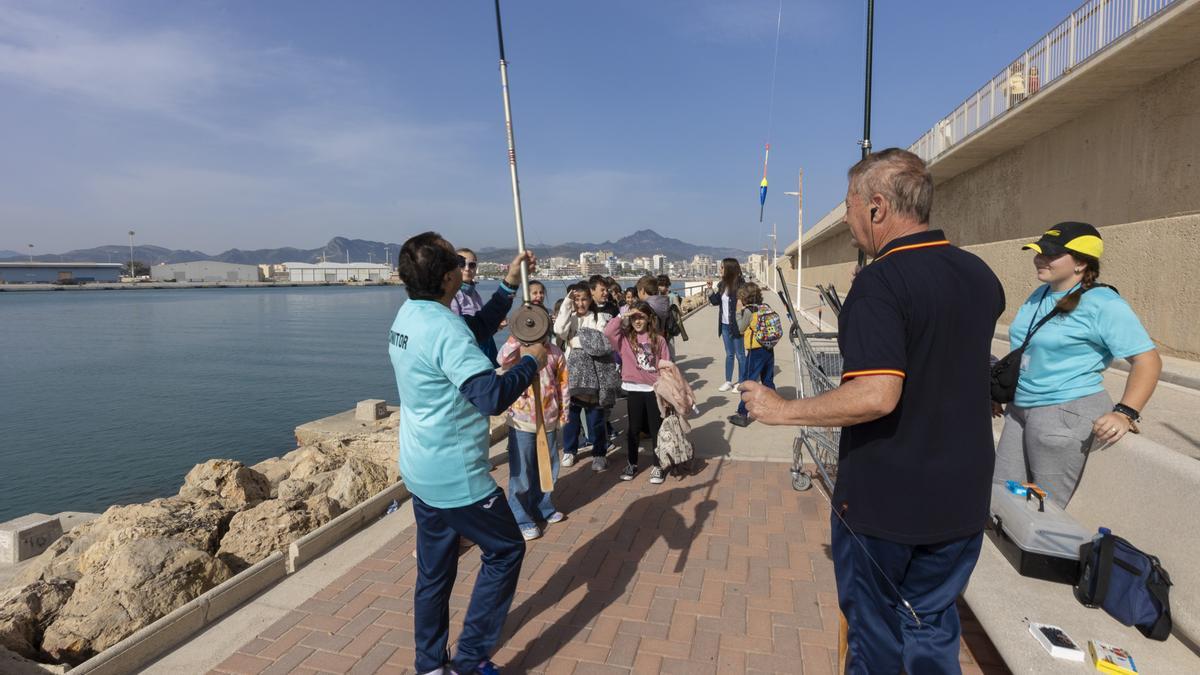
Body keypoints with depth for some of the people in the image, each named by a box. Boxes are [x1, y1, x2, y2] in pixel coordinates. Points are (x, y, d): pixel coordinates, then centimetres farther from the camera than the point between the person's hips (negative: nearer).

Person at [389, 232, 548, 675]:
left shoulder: (408, 316, 4)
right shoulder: (444, 329, -25)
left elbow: (476, 330, 16)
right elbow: (492, 396, -32)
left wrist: (509, 285, 12)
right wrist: (531, 361, -16)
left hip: (420, 471, 9)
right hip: (457, 477, -9)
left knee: (434, 571, 20)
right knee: (506, 550, 10)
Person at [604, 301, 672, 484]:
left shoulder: (658, 340, 1)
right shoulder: (625, 338, 1)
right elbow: (607, 332, -17)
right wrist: (622, 316, -14)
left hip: (655, 390, 0)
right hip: (633, 389, 1)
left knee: (656, 429, 9)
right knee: (633, 428, 13)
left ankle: (657, 465, 21)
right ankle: (632, 463, 27)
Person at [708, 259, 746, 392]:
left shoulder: (740, 285, -14)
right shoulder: (722, 285, 6)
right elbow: (715, 301, 12)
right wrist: (710, 290, -1)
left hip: (736, 325, -7)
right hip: (725, 325, 7)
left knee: (740, 354, 5)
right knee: (729, 354, 15)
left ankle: (741, 382, 15)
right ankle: (728, 381, 24)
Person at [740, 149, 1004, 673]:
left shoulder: (880, 282, -22)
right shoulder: (981, 275, 3)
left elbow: (875, 396, -32)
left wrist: (781, 410, -22)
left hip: (883, 498, -6)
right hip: (961, 497, 7)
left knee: (875, 629, 17)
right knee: (932, 625, 22)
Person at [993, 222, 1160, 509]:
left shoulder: (1103, 304, -12)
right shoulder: (1040, 294, 12)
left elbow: (1148, 360, -14)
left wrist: (1125, 413, -25)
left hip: (1066, 413, -8)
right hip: (1020, 408, 8)